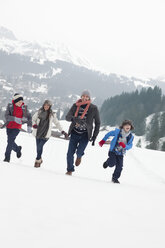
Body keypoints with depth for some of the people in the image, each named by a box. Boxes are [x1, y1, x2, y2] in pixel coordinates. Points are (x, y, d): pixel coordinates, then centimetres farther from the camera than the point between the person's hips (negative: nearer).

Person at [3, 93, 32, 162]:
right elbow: (6, 116, -17)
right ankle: (18, 149, 39)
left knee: (10, 141, -14)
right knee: (10, 141, 10)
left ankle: (7, 157, -5)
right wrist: (14, 119, -32)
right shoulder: (10, 106, -8)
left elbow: (29, 117, 5)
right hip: (9, 126, 2)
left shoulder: (24, 107, -5)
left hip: (17, 127, -2)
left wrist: (29, 126, -5)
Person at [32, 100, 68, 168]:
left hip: (45, 134, -2)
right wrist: (34, 124, -2)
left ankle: (38, 160, -1)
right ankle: (40, 159, 27)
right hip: (38, 133, 2)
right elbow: (33, 118, 18)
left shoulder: (52, 115, 1)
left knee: (40, 146, -16)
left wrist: (62, 131, 0)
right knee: (38, 147, 5)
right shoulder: (39, 112, 4)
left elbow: (57, 123, 7)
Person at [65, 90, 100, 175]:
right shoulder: (76, 105, 1)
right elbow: (67, 117, -8)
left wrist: (94, 136, 1)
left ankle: (79, 156, 21)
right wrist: (74, 118, -31)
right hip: (75, 133, 2)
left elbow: (97, 123, 4)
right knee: (70, 153, -2)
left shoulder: (93, 108, -4)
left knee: (79, 152, -17)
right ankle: (70, 170, 21)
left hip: (85, 134, -2)